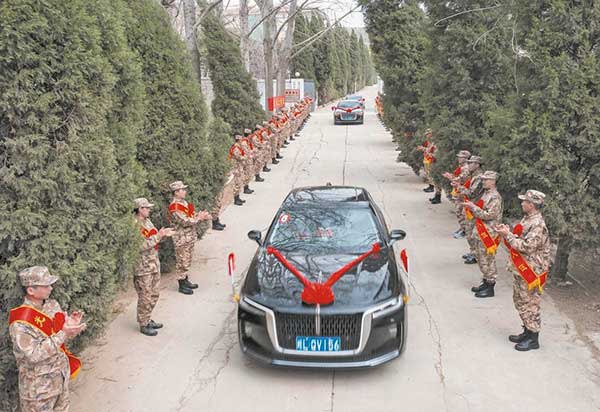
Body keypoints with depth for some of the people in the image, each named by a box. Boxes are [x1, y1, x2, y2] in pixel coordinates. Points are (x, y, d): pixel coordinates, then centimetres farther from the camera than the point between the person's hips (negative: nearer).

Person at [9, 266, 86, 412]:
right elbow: (34, 355, -27)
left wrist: (71, 325, -16)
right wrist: (63, 334, -31)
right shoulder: (20, 322, -24)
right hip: (39, 383, -6)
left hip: (62, 374, 7)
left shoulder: (52, 305, -3)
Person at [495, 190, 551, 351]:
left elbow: (526, 246, -28)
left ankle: (533, 339, 14)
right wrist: (507, 232, -1)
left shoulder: (538, 225, -23)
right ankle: (527, 331, 33)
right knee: (520, 301, 19)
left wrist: (508, 235, -20)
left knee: (530, 304, 2)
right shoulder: (527, 219, 8)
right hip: (520, 269, 10)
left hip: (531, 271, -10)